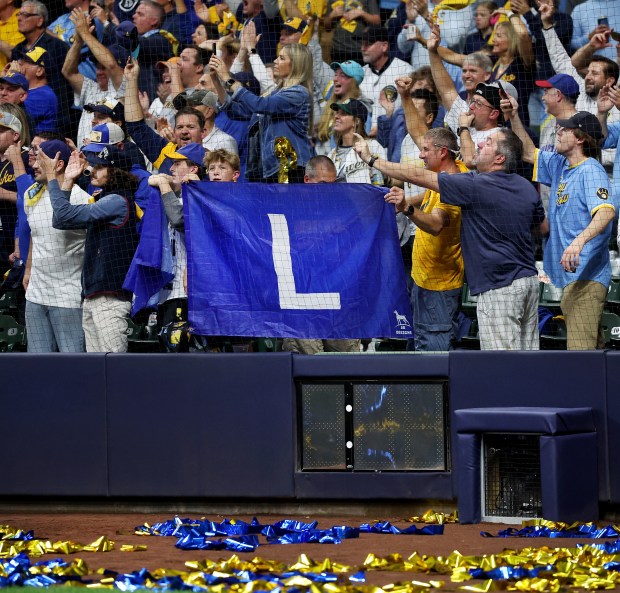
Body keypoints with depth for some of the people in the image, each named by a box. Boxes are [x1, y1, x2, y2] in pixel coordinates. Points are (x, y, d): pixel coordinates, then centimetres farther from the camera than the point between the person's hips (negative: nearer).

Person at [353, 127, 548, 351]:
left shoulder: (475, 186, -13)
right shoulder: (527, 188, 9)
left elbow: (418, 176, -11)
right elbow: (544, 228, 23)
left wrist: (371, 159, -2)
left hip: (499, 288, -8)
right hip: (529, 280, 8)